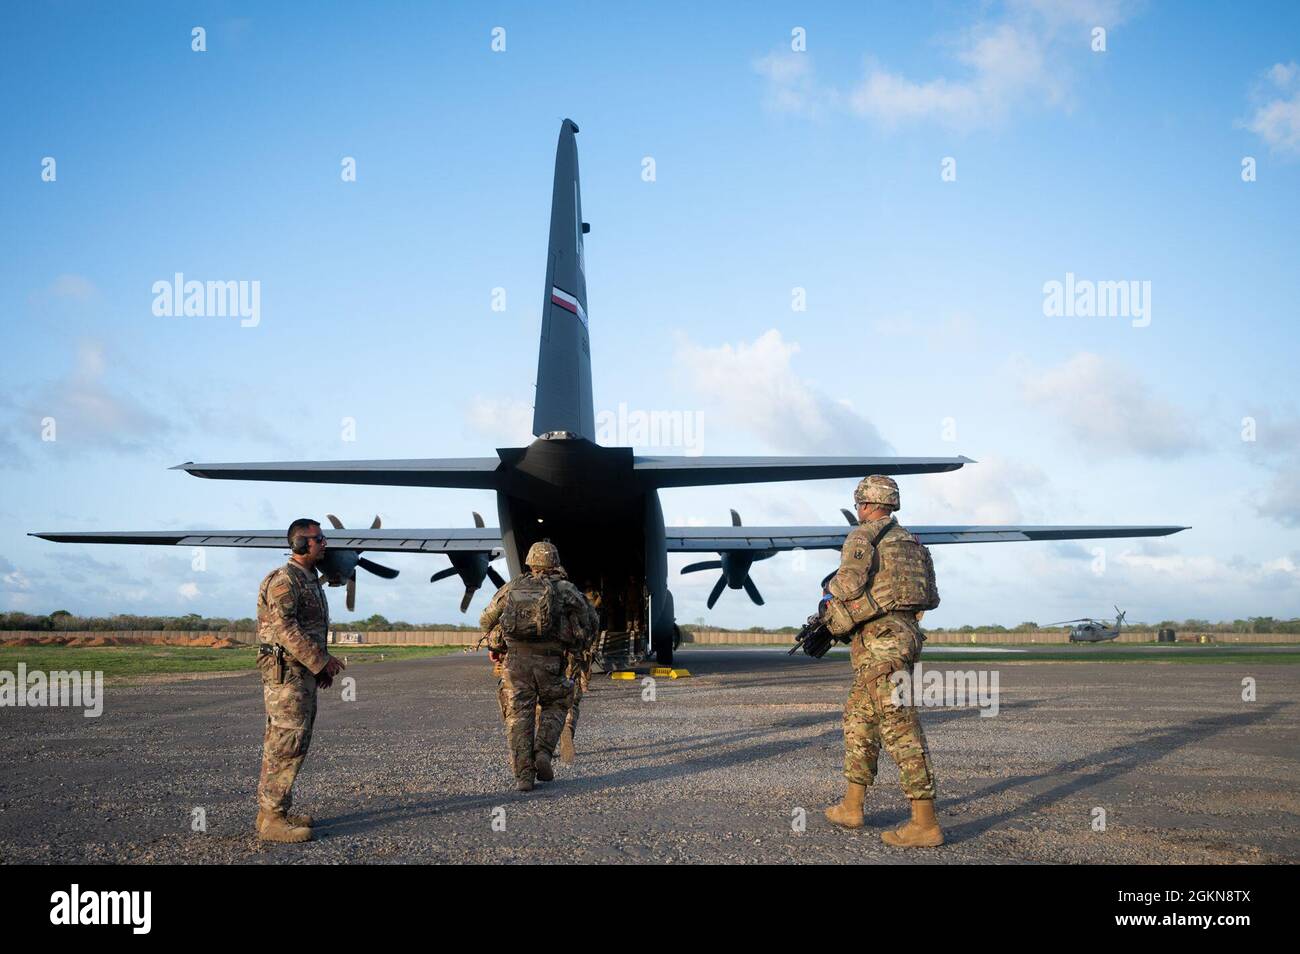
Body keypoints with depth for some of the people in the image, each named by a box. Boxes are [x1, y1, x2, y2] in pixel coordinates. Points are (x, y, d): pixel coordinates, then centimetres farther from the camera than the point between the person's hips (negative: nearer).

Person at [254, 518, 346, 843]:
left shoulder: (310, 581, 18)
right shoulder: (283, 579, -14)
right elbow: (285, 627, -21)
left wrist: (321, 667, 17)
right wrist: (322, 659, -19)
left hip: (304, 673, 10)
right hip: (286, 673, -10)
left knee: (284, 744, 12)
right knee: (286, 745, -9)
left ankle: (271, 811, 18)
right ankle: (273, 819, -6)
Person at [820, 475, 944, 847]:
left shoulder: (862, 535, -5)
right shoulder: (909, 541, 21)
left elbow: (850, 580, -21)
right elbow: (930, 597, 19)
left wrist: (829, 601, 0)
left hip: (879, 639, -9)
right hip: (905, 633, 9)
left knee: (900, 728, -9)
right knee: (859, 720, 18)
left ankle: (925, 824, -9)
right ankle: (851, 807, 22)